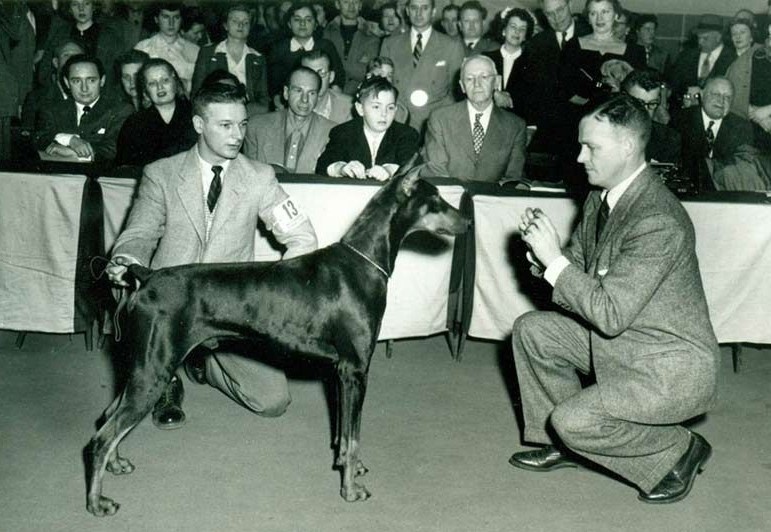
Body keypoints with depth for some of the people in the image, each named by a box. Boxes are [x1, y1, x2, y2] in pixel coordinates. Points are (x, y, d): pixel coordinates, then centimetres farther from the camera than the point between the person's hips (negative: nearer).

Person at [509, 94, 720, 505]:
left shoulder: (658, 223, -30)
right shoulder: (602, 195, 0)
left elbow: (610, 314, -30)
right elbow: (577, 263, 9)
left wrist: (554, 259, -27)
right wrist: (544, 250, -13)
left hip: (670, 367, -10)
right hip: (617, 342, 10)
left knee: (573, 422, -21)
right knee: (531, 330, 6)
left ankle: (680, 452, 3)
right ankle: (561, 445, 19)